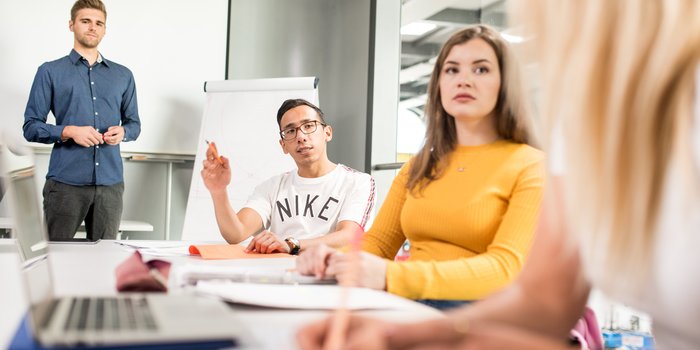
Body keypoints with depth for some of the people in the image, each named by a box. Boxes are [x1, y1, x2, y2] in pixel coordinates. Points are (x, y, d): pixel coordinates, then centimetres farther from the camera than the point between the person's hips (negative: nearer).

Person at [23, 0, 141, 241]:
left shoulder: (123, 75, 15)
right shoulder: (50, 72, 5)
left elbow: (134, 123, 18)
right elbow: (31, 127, 2)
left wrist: (122, 132, -5)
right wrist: (69, 132, -15)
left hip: (111, 183, 3)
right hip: (65, 182, -3)